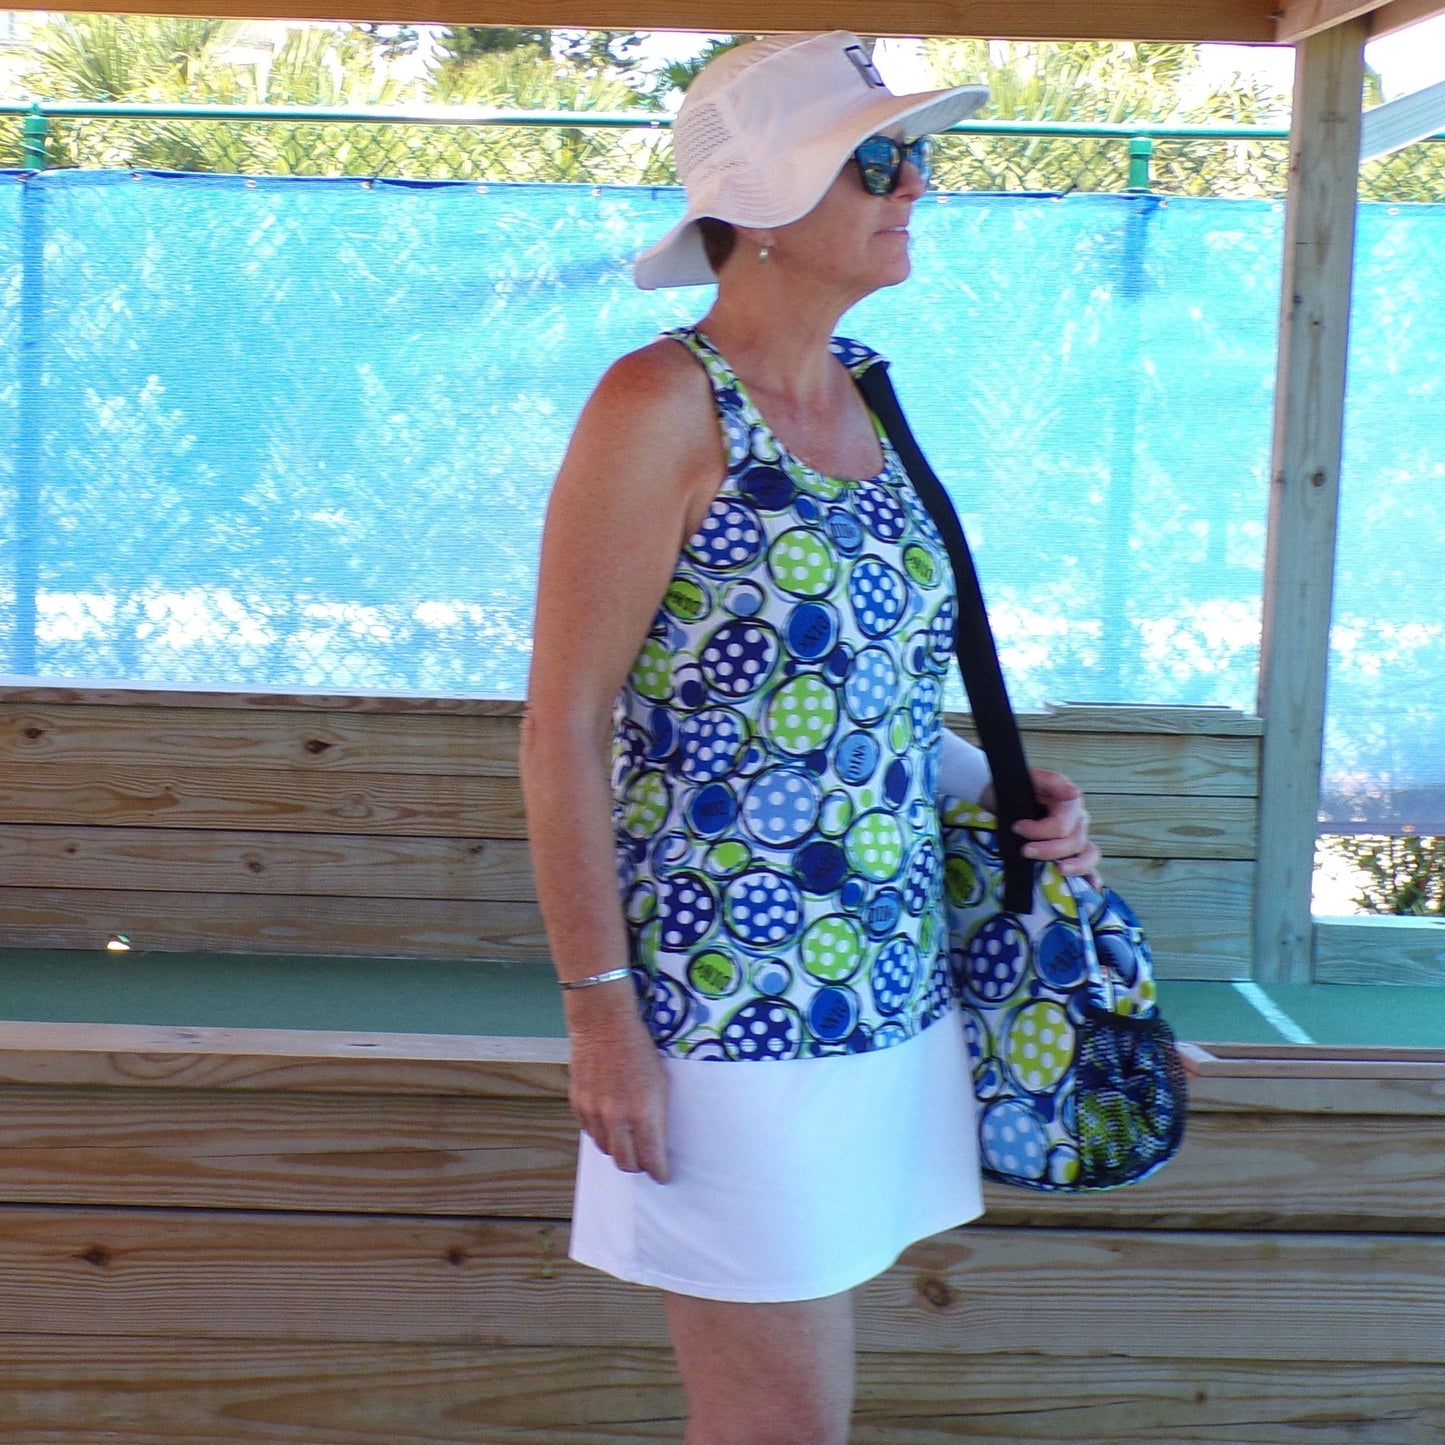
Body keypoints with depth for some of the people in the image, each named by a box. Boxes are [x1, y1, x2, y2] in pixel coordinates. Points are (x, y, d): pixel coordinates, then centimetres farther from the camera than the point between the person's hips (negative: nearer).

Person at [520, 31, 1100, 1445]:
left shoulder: (860, 399, 10)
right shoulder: (662, 405, -13)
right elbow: (564, 727, -14)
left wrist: (1000, 791, 6)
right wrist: (599, 1010, -16)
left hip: (892, 991, 7)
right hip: (733, 1001, -7)